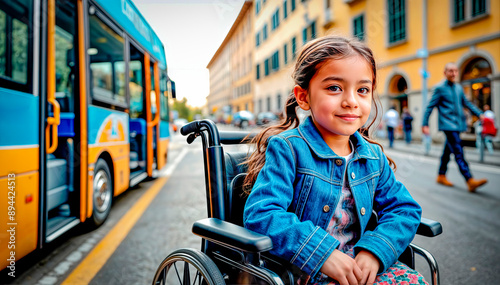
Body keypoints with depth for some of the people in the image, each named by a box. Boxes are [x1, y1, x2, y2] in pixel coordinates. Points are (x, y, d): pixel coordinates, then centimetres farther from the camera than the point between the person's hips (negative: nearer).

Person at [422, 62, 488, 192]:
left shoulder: (459, 88, 14)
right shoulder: (440, 88, -4)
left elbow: (466, 103, 23)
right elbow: (430, 107, -4)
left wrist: (479, 114, 12)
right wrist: (425, 124, -8)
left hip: (458, 124, 7)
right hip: (448, 124, -7)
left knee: (448, 150, 14)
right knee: (458, 152, -14)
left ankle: (441, 176, 25)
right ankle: (470, 180, -19)